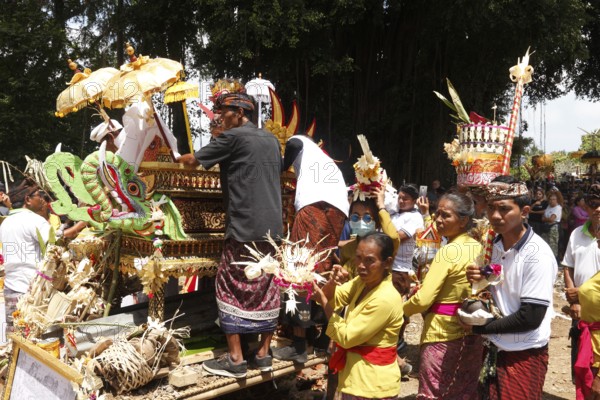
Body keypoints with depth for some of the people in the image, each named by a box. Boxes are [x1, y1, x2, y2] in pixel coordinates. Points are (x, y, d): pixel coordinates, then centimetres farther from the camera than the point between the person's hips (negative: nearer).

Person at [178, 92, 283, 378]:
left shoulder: (233, 137, -5)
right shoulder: (271, 140, 15)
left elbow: (194, 160, 2)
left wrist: (179, 158, 24)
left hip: (244, 228, -7)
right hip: (273, 226, 7)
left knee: (232, 288, 2)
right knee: (267, 288, 11)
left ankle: (235, 359, 5)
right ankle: (264, 353, 18)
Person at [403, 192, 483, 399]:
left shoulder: (448, 251, -19)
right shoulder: (478, 248, 4)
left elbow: (423, 300, -23)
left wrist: (400, 309, -3)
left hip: (444, 336, -8)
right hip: (471, 333, 8)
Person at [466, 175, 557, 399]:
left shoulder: (538, 255, -21)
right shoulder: (494, 245, 0)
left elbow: (531, 318, -22)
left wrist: (479, 327, -14)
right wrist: (478, 282, -11)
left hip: (524, 356, -6)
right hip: (496, 349, 6)